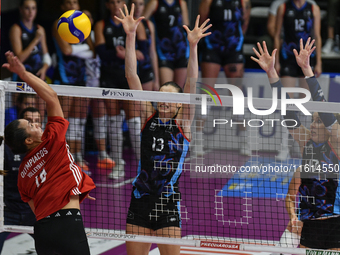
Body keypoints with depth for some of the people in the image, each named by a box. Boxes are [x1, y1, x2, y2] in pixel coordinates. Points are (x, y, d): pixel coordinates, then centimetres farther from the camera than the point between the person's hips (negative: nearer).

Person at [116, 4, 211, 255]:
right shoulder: (148, 118, 5)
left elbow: (191, 83, -12)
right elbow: (132, 76, -2)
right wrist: (130, 36, -9)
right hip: (140, 200, 3)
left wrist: (193, 46, -23)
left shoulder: (183, 123, 0)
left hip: (168, 202, -3)